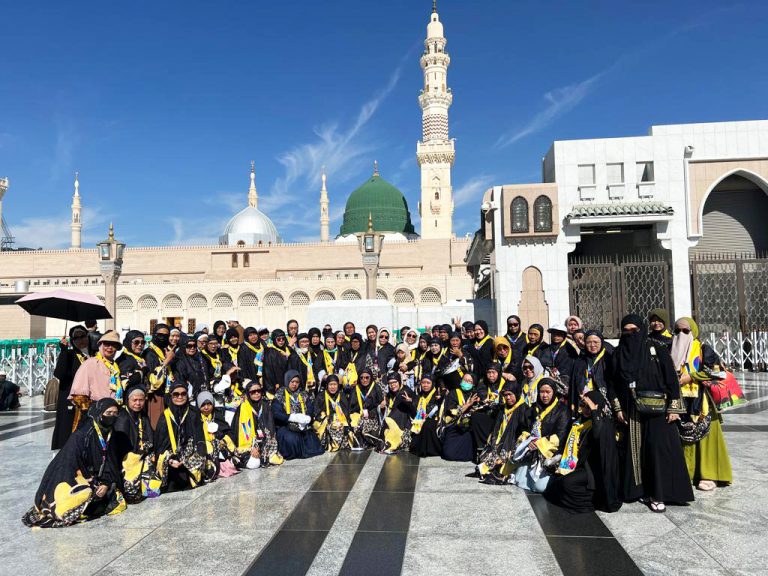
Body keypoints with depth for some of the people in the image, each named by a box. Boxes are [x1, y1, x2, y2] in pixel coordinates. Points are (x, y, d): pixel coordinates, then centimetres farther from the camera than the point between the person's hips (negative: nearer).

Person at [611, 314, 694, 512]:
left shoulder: (658, 351, -1)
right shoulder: (618, 355, 7)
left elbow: (671, 379, -3)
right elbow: (615, 384, 9)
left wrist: (673, 407, -9)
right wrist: (618, 408, 3)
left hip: (656, 410, -3)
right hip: (631, 412, 3)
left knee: (658, 449, -6)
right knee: (634, 449, 6)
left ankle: (658, 494, 2)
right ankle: (638, 489, 17)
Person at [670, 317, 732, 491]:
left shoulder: (703, 349, 2)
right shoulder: (671, 351, 13)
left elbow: (714, 369, -10)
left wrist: (690, 377, -13)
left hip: (700, 401, -3)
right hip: (679, 402, 3)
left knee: (704, 435, -1)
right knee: (682, 436, 4)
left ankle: (708, 474, 6)